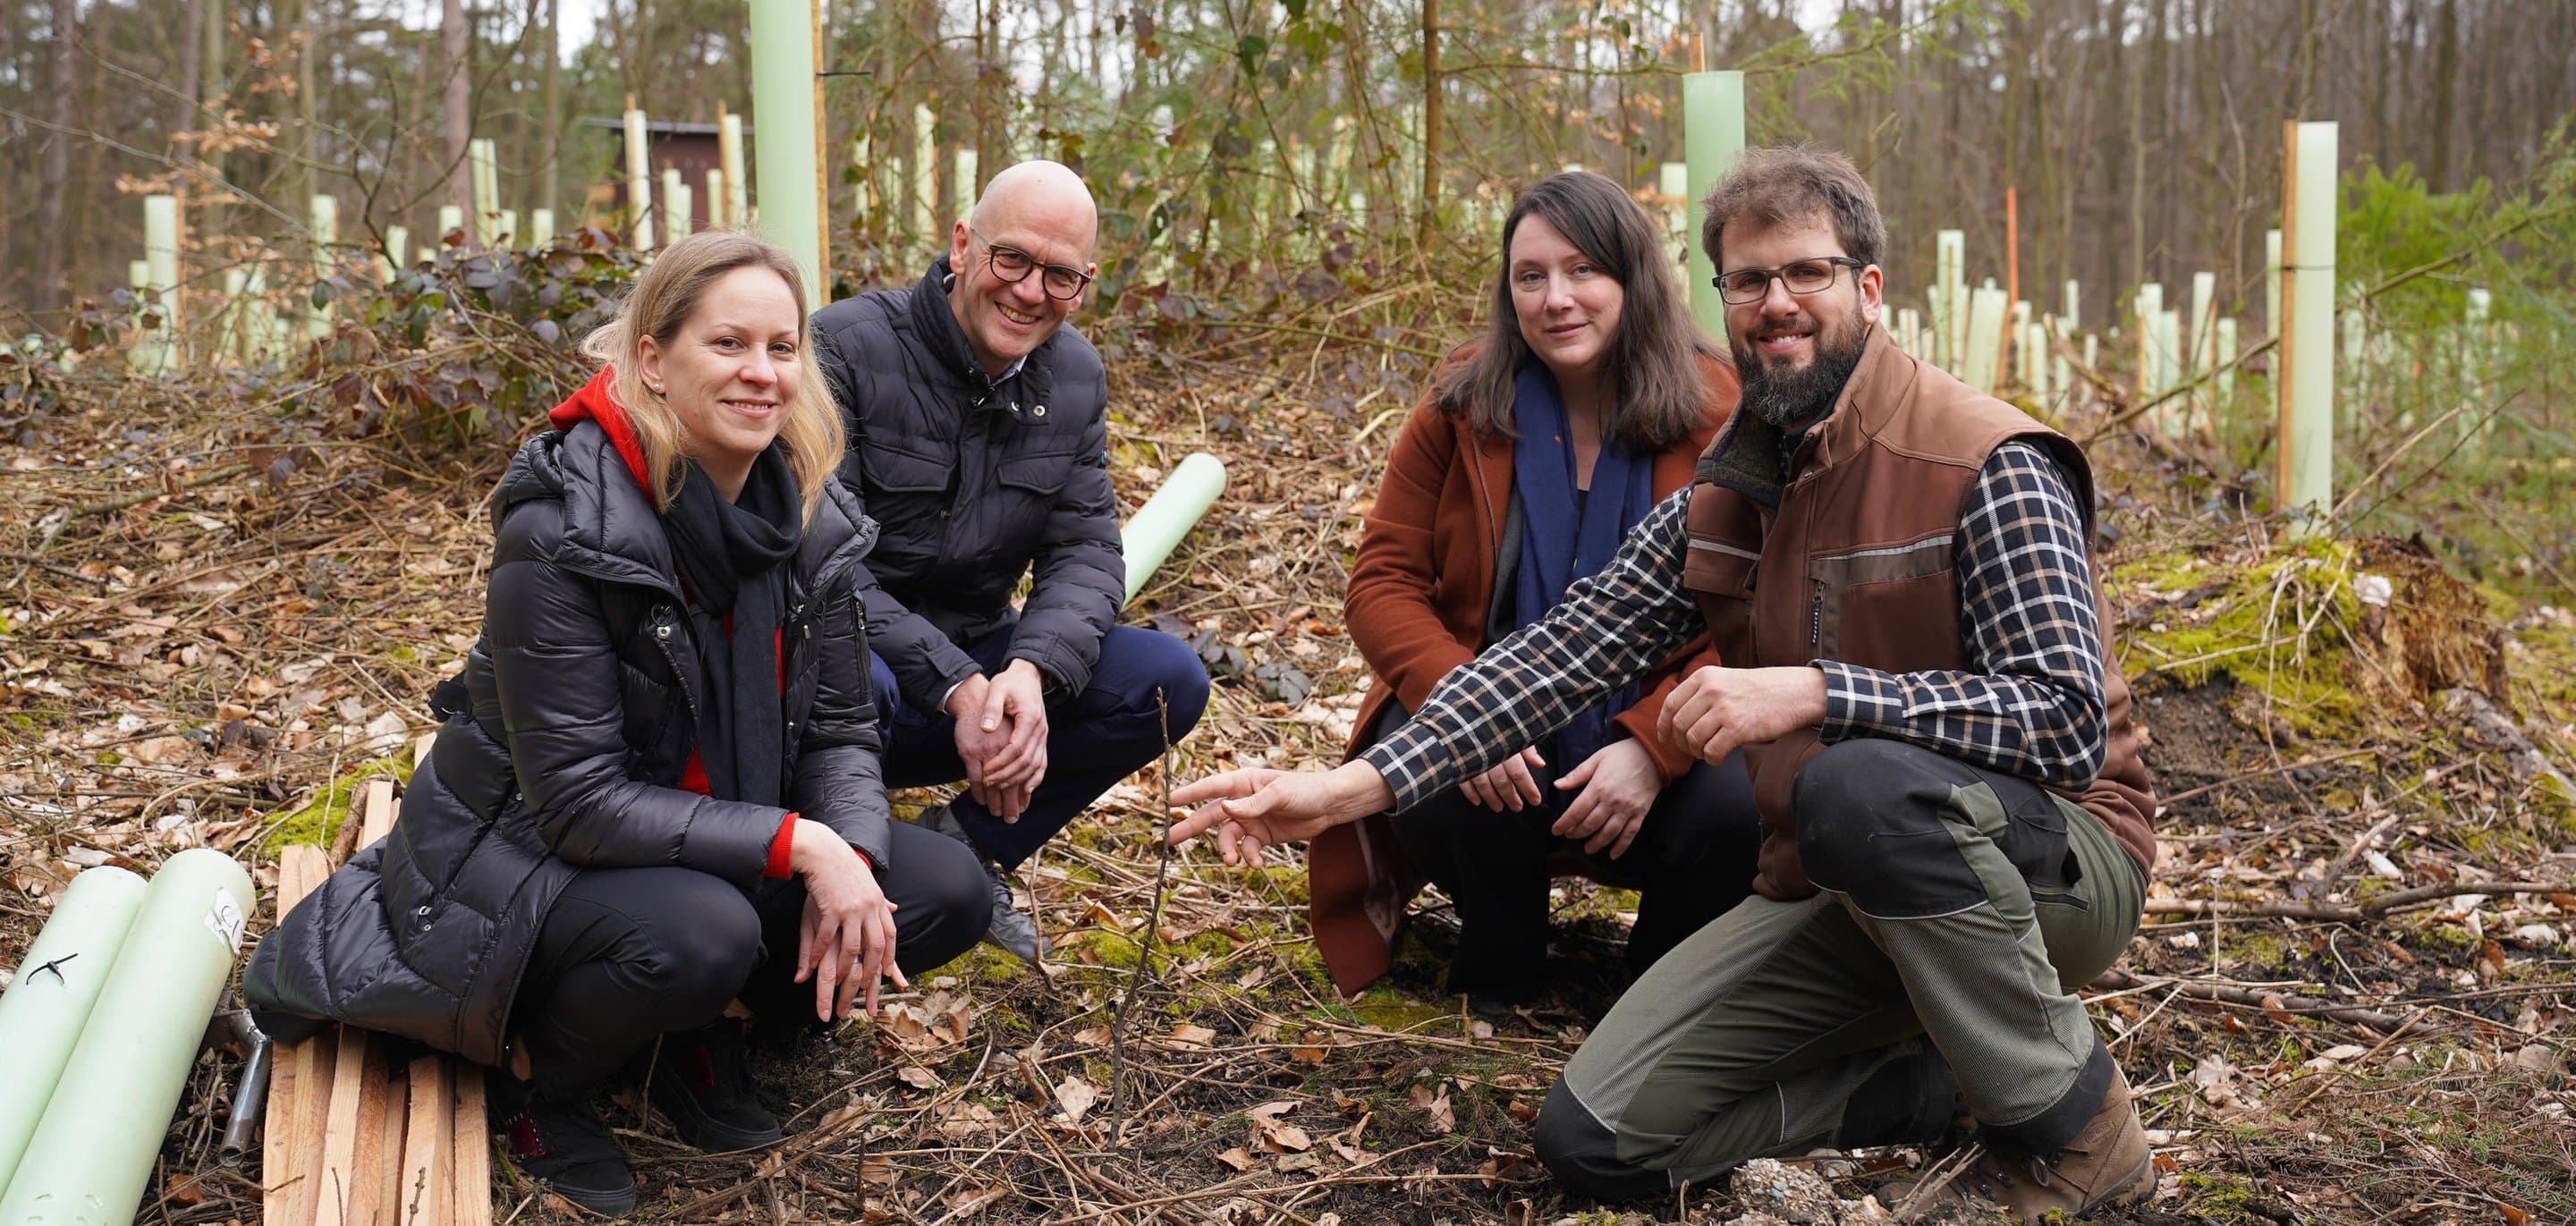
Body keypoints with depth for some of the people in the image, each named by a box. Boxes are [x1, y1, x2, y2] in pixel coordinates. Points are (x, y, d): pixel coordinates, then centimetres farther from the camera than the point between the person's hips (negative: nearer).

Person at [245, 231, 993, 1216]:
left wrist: (850, 858, -21)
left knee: (947, 891, -11)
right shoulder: (563, 528, -25)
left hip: (713, 846, 6)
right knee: (699, 933, -37)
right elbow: (580, 800, -26)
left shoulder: (810, 518, -6)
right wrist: (796, 845, -31)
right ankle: (538, 1079, -3)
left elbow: (839, 729, 0)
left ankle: (700, 1033, 11)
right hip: (526, 846, -6)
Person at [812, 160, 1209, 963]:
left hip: (978, 668, 5)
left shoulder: (1074, 378, 3)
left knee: (1169, 680, -15)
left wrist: (1031, 672, -26)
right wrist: (955, 687, -31)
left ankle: (968, 845, -1)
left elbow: (1087, 554, -4)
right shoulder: (845, 348, -16)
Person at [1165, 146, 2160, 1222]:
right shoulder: (1725, 493, 5)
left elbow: (2069, 719, -24)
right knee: (1596, 1137, -8)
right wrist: (1353, 787, -11)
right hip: (1839, 892, 6)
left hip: (2050, 862, -5)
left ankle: (2072, 1121, -15)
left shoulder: (1988, 467, -15)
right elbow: (1561, 653, 0)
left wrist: (1815, 692, -34)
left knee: (1864, 784, -40)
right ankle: (1942, 1086, 6)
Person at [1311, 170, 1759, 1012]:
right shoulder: (1460, 408, 0)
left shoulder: (1717, 416, -4)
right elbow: (1382, 586, -3)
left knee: (1736, 808, -31)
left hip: (1660, 731, -1)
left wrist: (1652, 748, -25)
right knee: (1432, 792, -31)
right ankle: (1502, 966, 3)